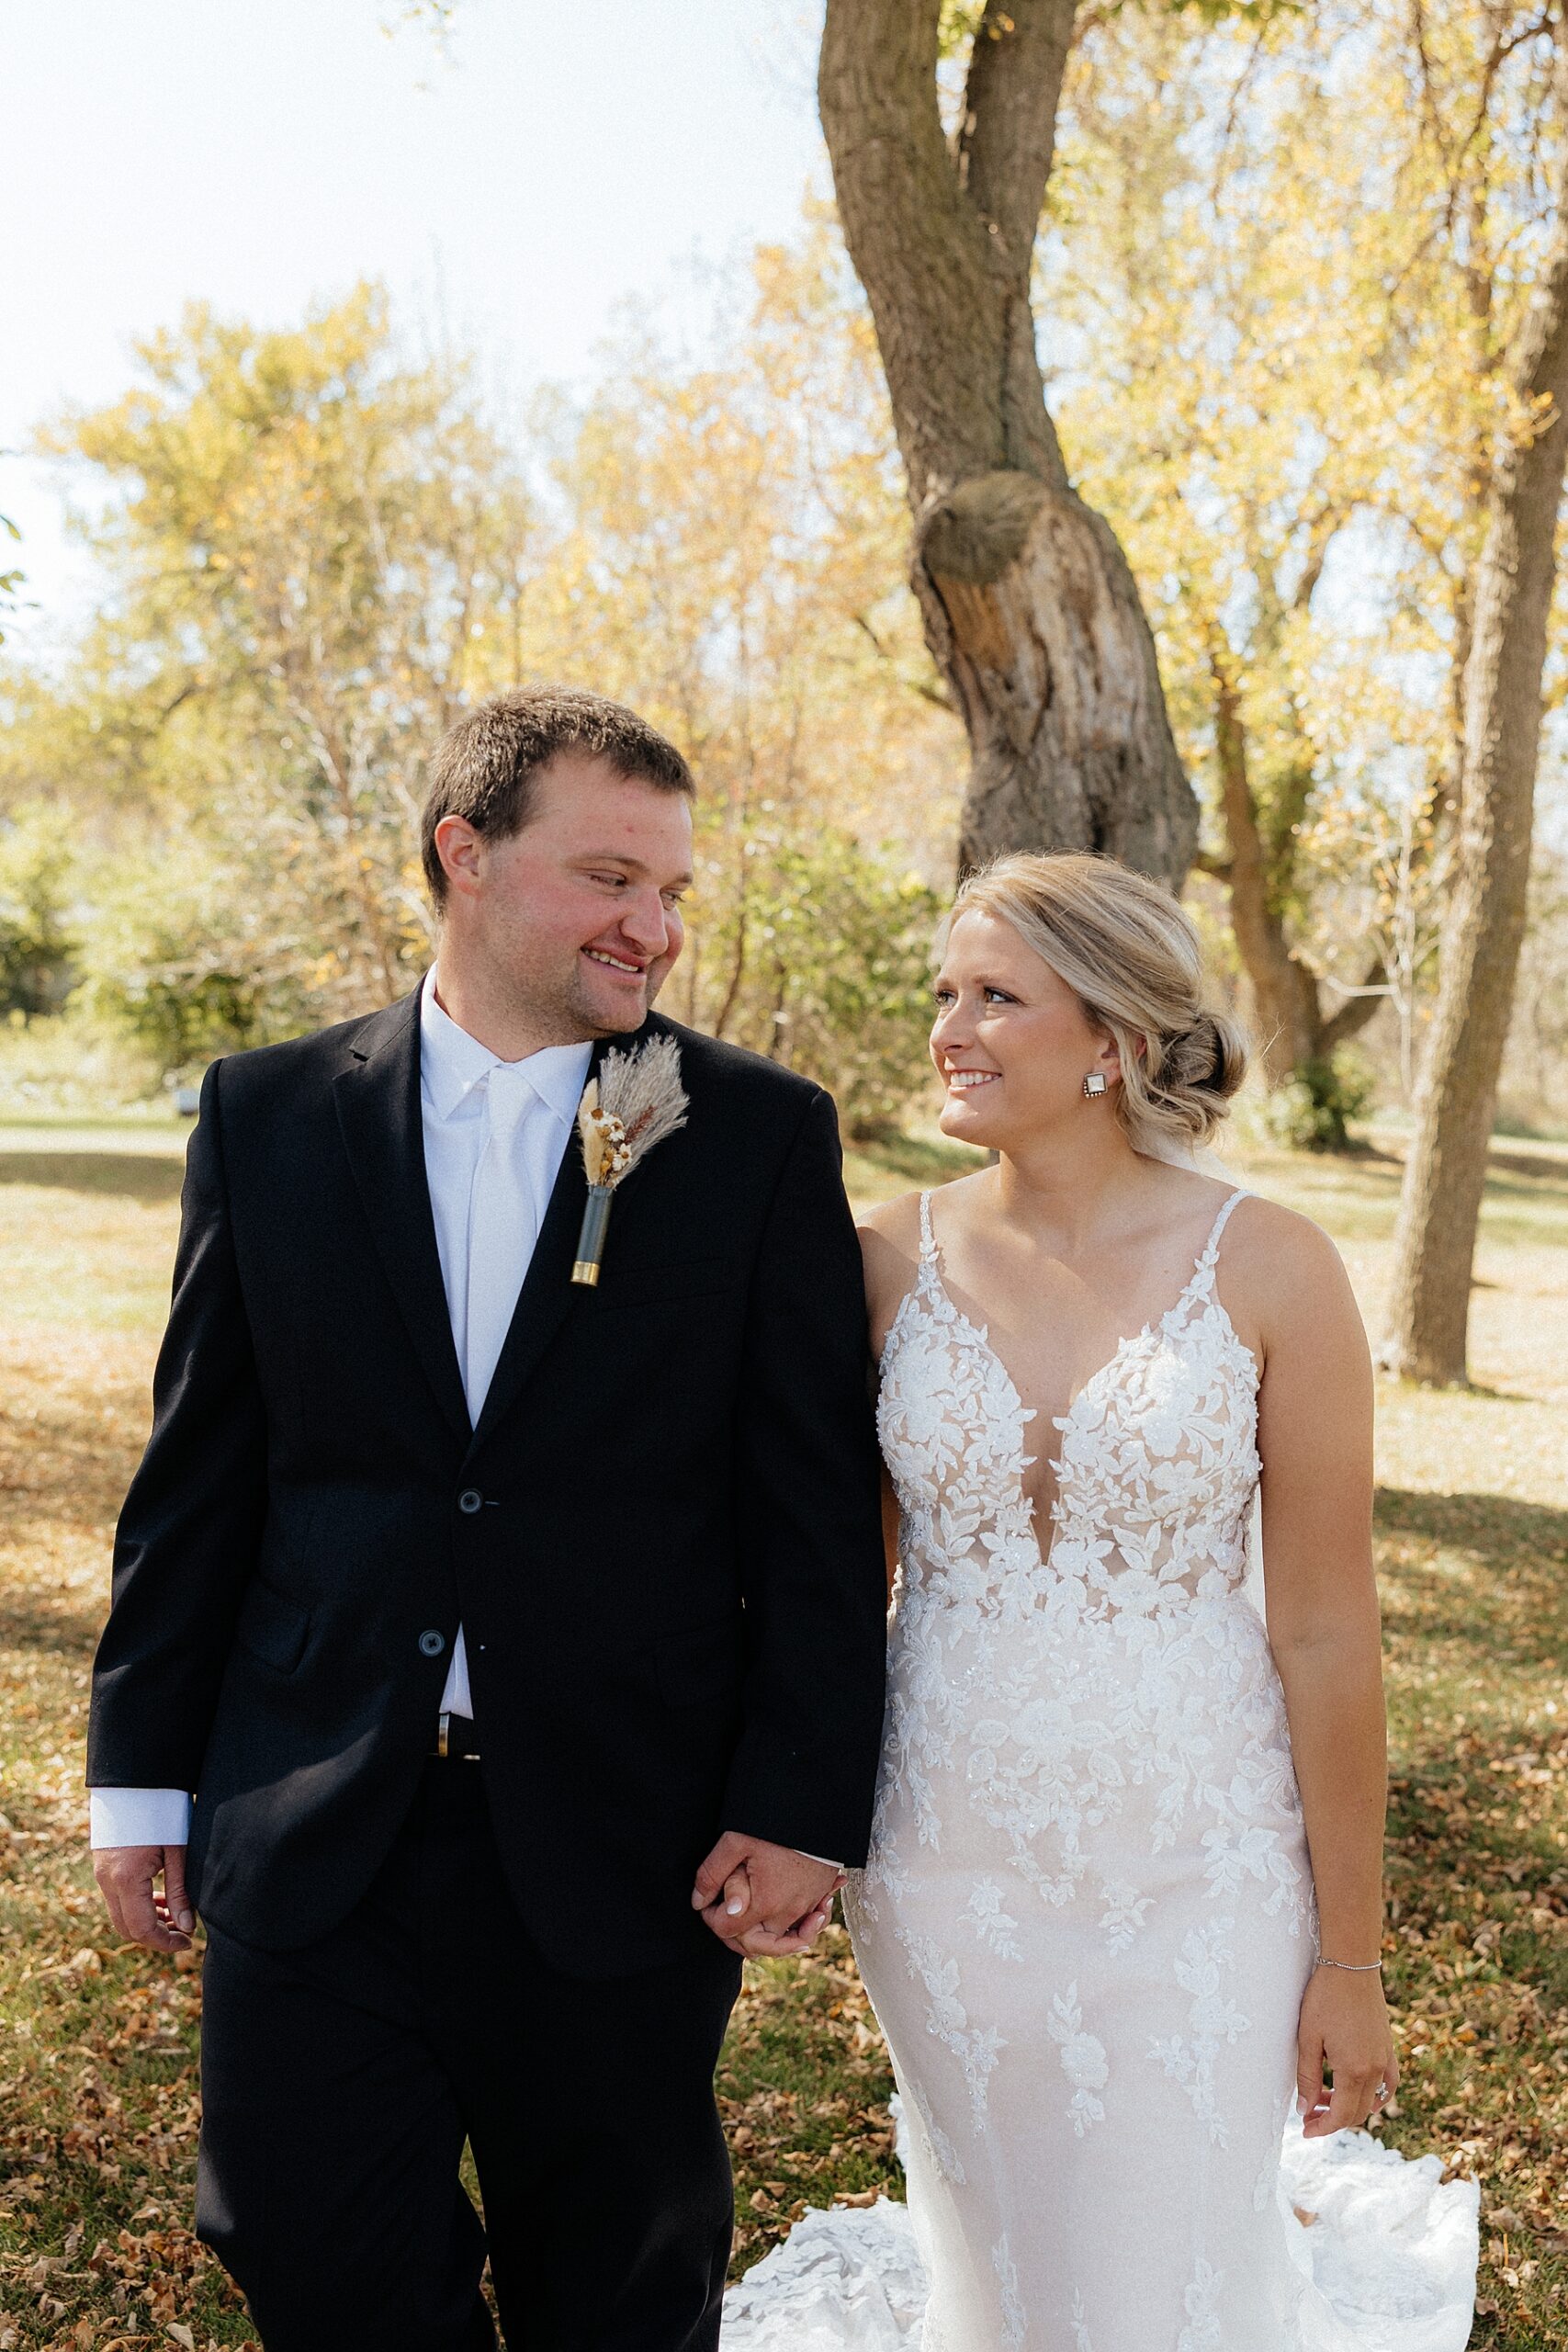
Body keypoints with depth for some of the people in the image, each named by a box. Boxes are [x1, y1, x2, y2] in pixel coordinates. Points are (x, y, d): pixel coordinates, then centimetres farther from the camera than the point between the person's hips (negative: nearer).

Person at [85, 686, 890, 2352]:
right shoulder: (269, 1115, 0)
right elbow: (197, 1478, 4)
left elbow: (816, 1504, -4)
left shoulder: (763, 1135, -4)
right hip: (312, 1835, 2)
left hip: (624, 1841, -1)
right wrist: (146, 1774, 6)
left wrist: (802, 1801, -8)